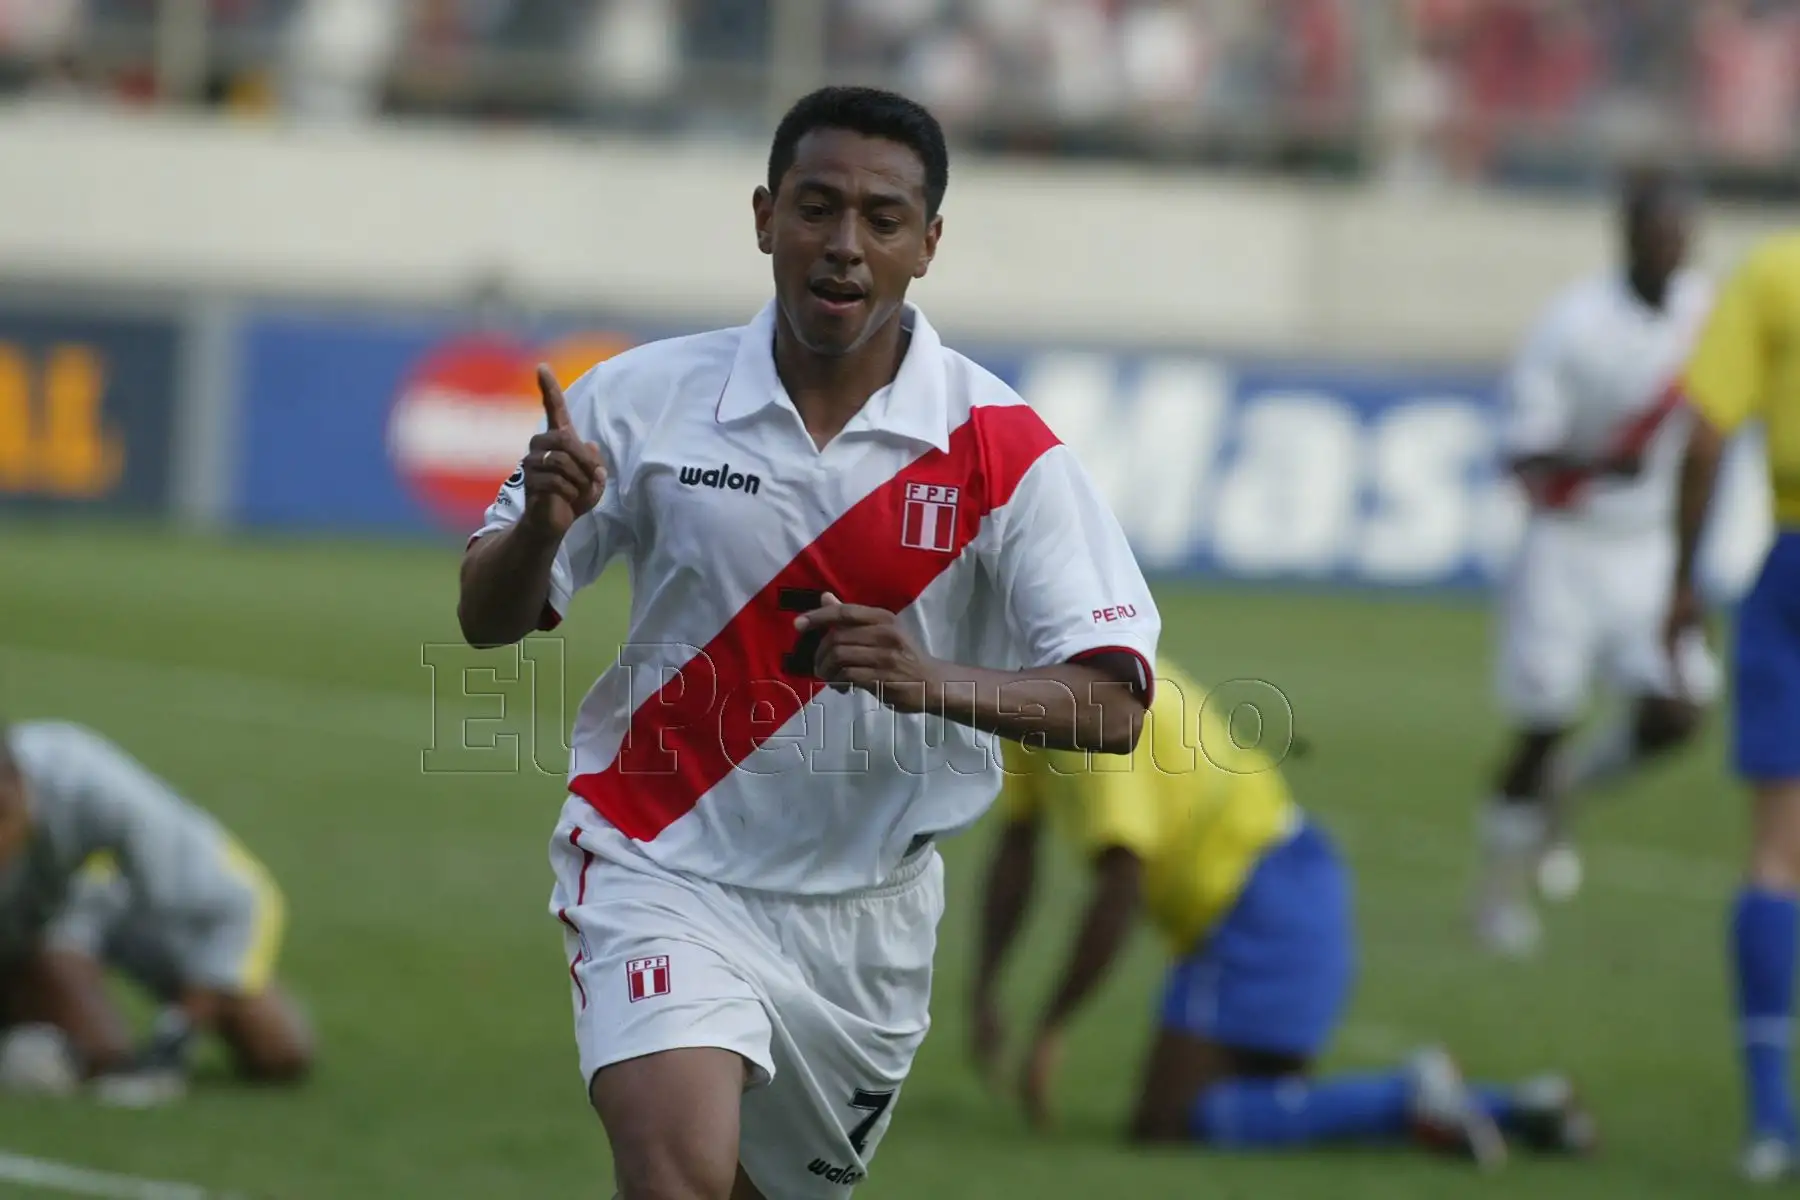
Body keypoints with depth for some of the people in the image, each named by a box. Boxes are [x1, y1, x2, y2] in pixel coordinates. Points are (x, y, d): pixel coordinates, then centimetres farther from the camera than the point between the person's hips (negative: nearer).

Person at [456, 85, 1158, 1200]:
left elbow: (1113, 706, -15)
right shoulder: (642, 399, -7)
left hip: (870, 913, 2)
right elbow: (488, 621, 0)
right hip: (664, 867, -2)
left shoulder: (1002, 447, -9)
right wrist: (540, 525, -23)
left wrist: (931, 681, -34)